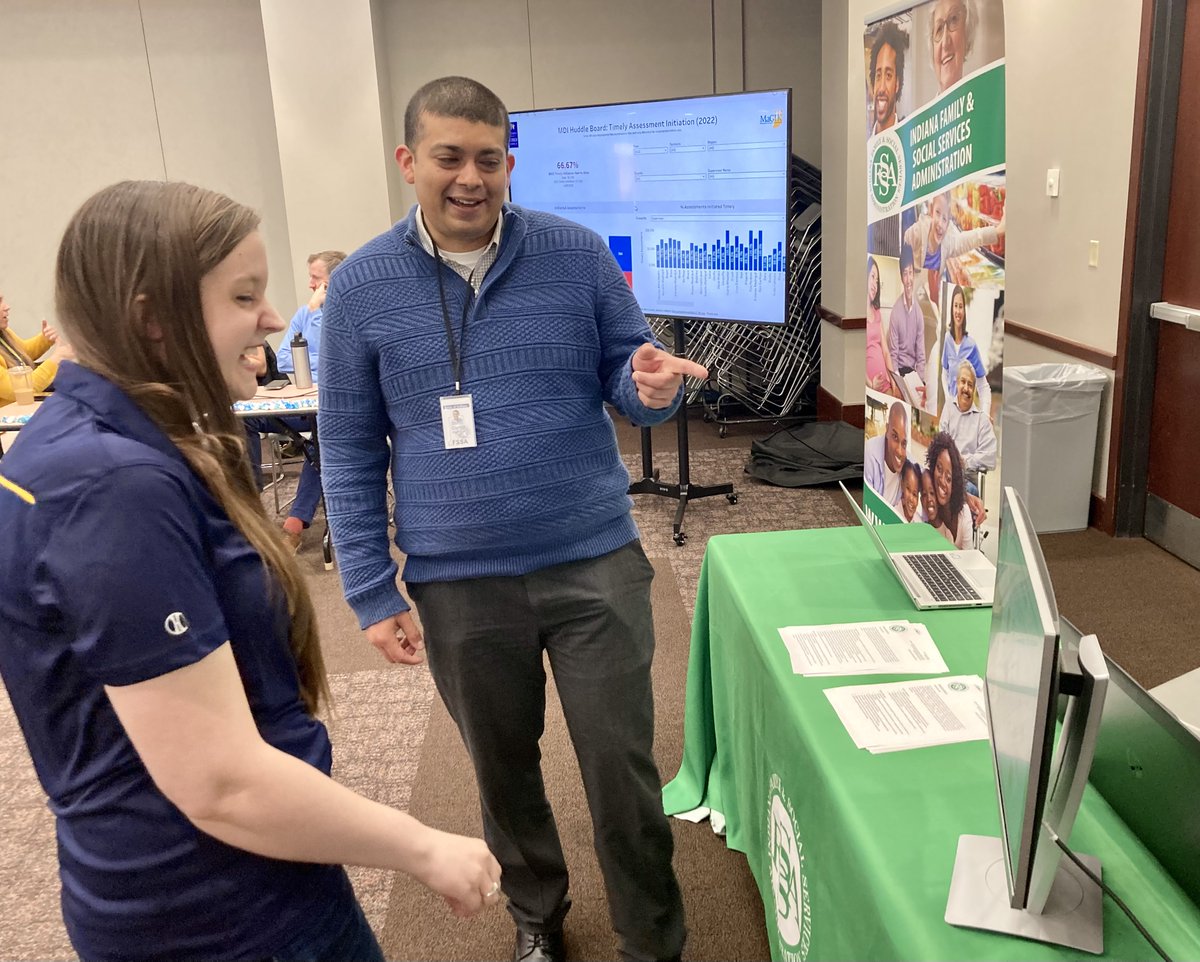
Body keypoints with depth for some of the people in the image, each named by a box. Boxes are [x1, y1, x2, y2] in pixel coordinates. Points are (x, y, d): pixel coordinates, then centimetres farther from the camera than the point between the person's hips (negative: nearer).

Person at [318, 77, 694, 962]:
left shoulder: (579, 256, -3)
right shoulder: (361, 286, -2)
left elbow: (626, 378, 5)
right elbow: (350, 453, 2)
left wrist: (652, 385, -21)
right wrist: (372, 593, -1)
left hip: (596, 564, 0)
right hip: (459, 586, 1)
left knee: (623, 769, 8)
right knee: (504, 770, 19)